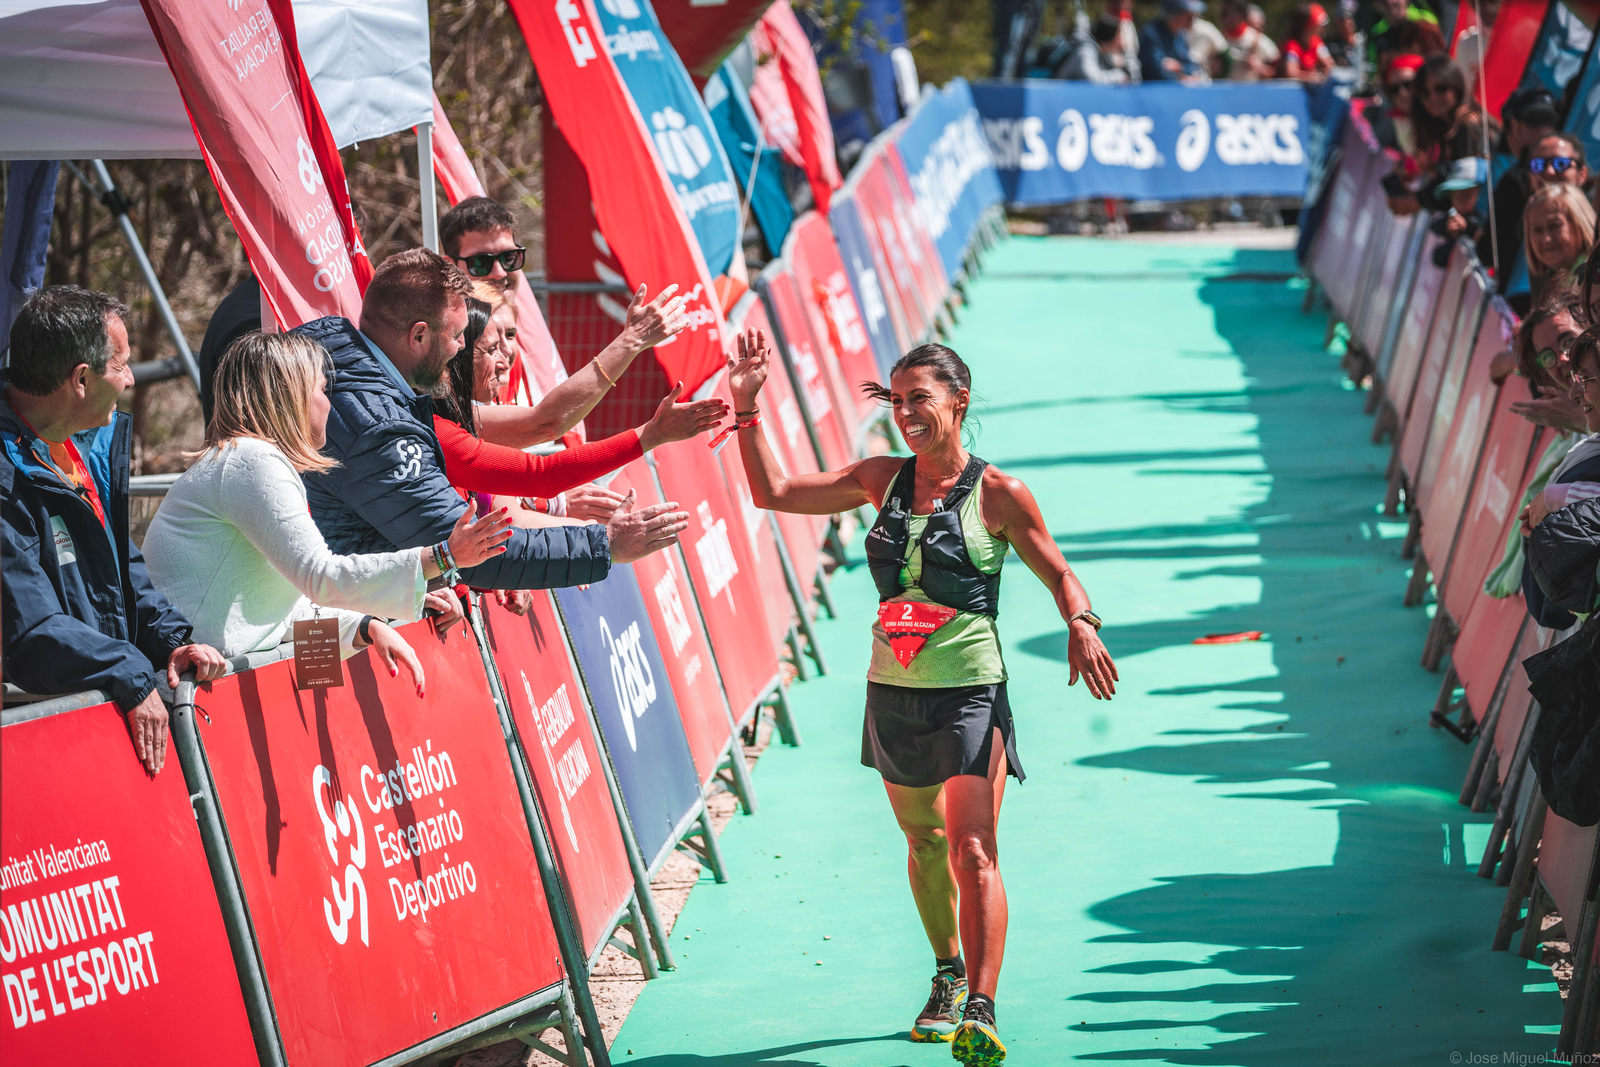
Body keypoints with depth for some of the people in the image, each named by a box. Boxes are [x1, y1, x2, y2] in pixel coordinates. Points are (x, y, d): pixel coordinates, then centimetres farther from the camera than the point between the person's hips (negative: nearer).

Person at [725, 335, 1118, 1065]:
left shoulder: (997, 494, -7)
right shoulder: (883, 480, 5)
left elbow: (1058, 574, 2)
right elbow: (772, 492, 8)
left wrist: (1081, 627, -18)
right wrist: (746, 408, 1)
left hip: (971, 693, -5)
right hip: (894, 693, 5)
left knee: (972, 853, -16)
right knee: (923, 841, 20)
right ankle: (948, 976, 41)